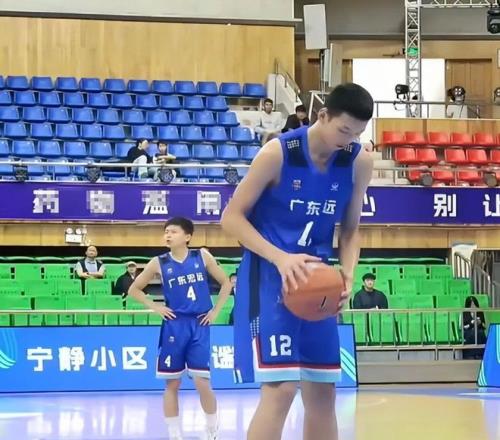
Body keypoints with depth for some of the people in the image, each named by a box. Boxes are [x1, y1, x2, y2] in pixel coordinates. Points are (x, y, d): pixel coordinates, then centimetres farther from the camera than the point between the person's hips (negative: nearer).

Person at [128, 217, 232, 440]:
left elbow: (226, 283, 11)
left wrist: (215, 311, 3)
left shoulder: (202, 257, 1)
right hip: (174, 327, 1)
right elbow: (134, 289, 9)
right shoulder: (159, 263, 0)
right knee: (172, 383, 4)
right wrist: (155, 307, -1)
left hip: (199, 326, -1)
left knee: (202, 382, -5)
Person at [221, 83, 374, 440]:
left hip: (317, 279, 6)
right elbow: (232, 217, -12)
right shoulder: (278, 153, -16)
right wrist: (280, 258, -25)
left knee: (323, 391, 8)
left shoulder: (360, 162, -3)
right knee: (281, 388, -16)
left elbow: (350, 229, 10)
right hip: (269, 275, -5)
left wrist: (348, 276, -9)